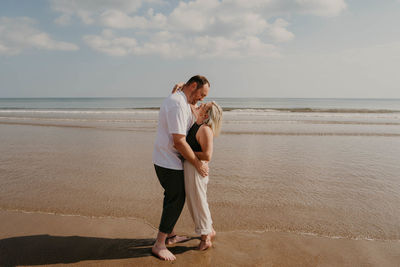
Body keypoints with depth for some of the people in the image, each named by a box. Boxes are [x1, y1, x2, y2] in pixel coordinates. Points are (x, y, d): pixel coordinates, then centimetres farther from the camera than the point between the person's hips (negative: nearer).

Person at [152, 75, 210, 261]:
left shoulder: (177, 100, 13)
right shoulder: (178, 104, -23)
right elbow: (179, 142, -26)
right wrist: (198, 164, -19)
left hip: (165, 160, 10)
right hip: (169, 163, -10)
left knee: (174, 197, 19)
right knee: (176, 200, -2)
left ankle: (170, 235, 35)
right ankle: (159, 245, 10)